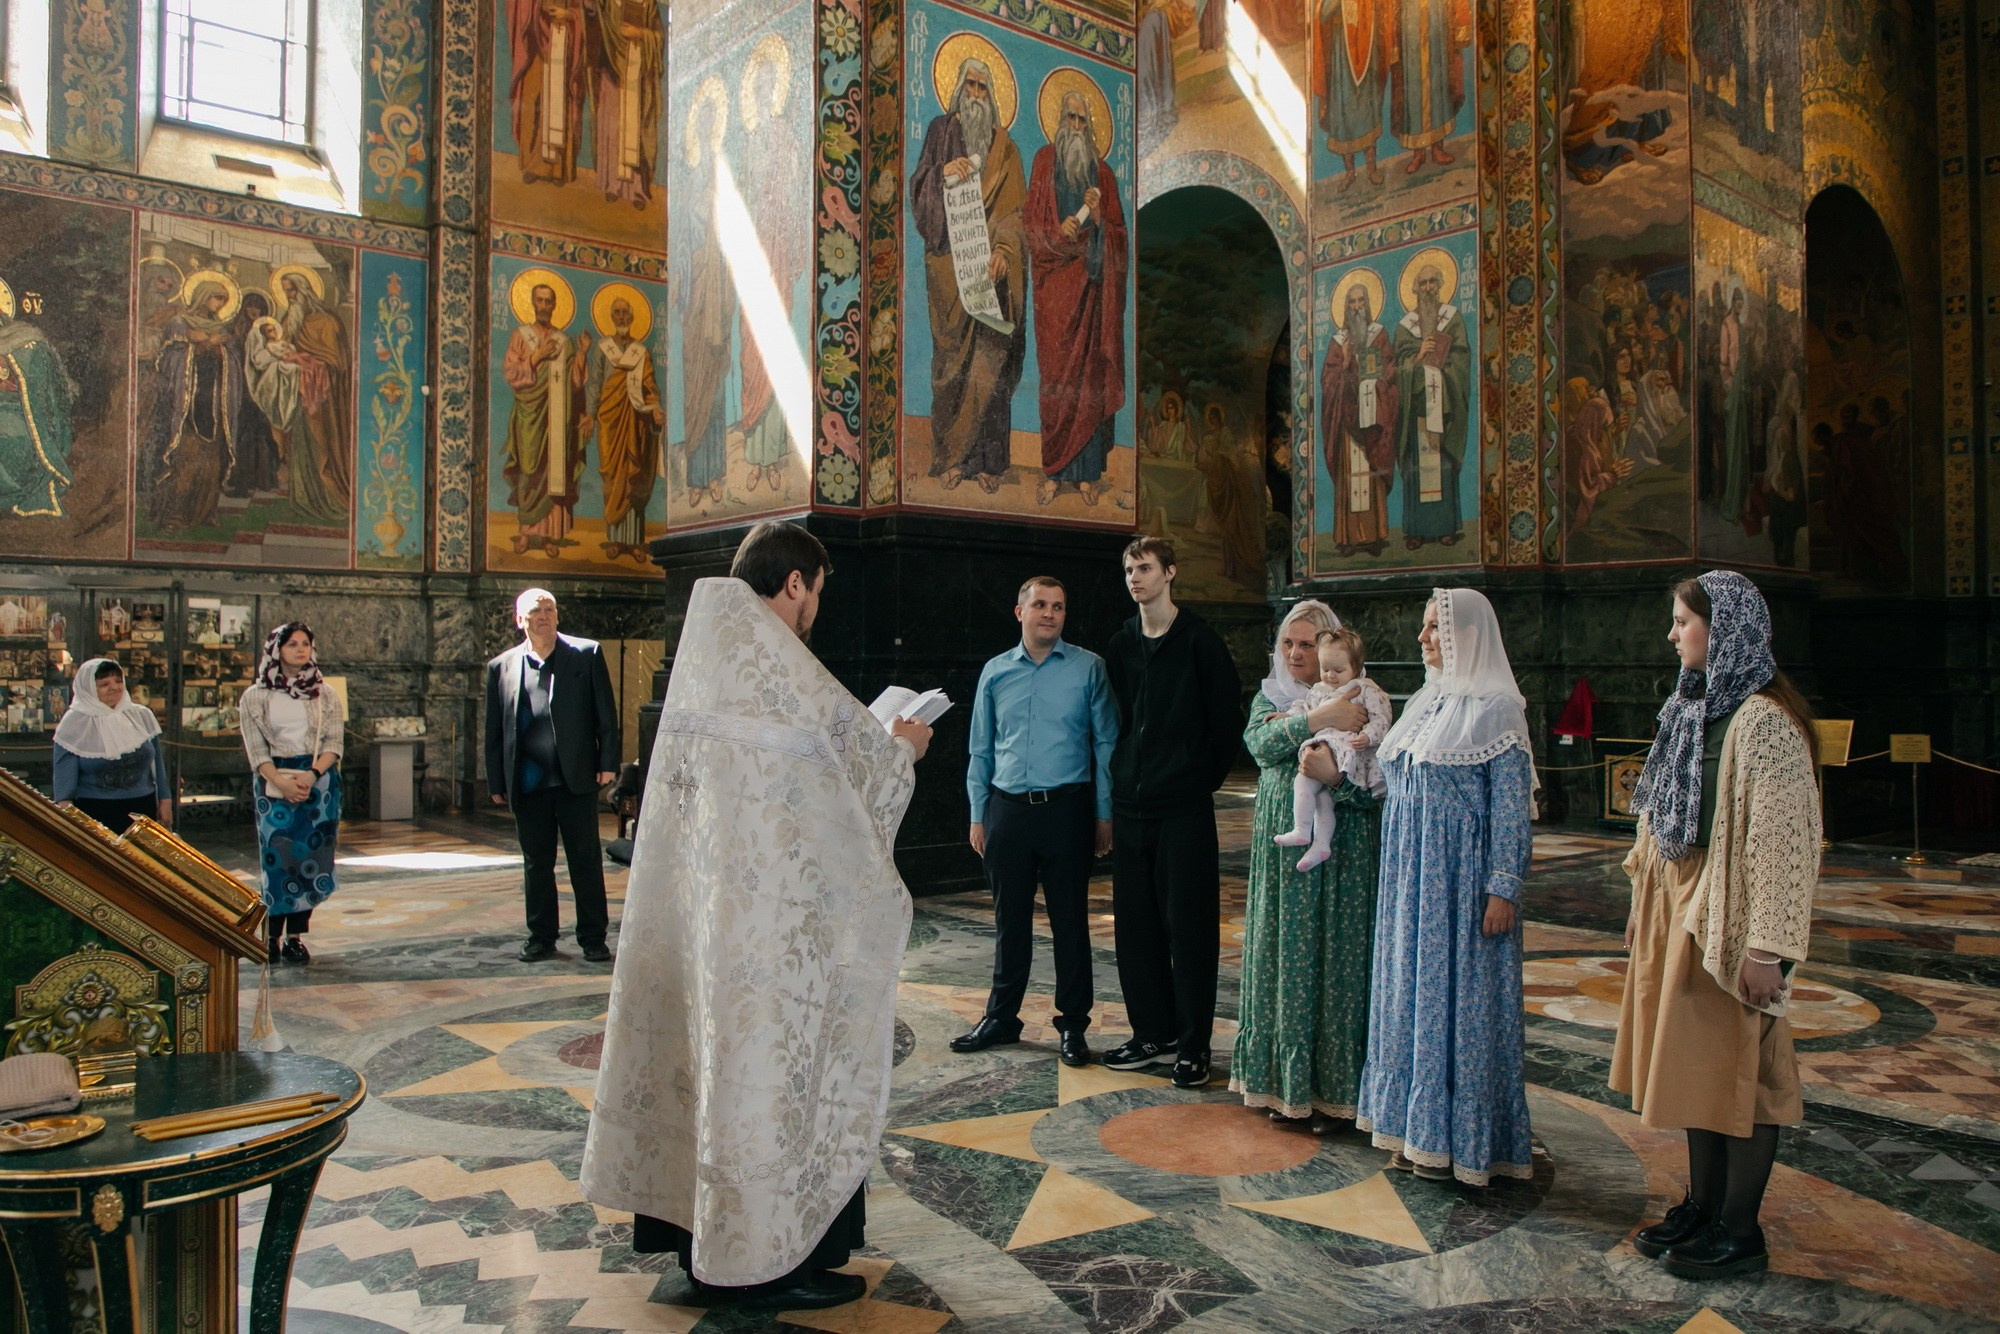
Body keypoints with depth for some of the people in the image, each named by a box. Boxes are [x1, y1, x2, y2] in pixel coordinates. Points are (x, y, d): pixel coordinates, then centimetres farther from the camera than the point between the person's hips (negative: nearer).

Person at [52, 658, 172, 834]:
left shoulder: (141, 716, 7)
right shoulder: (74, 725, -2)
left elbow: (157, 761, 12)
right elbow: (64, 777, -2)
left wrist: (165, 799, 10)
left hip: (142, 811, 3)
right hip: (95, 814, -3)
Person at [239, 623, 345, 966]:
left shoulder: (326, 694, 7)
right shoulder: (255, 697, 5)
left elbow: (333, 743, 2)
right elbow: (256, 749, -1)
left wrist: (311, 776, -14)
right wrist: (281, 782, -15)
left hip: (319, 782, 1)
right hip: (274, 785, -1)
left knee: (310, 857, 0)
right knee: (277, 858, -4)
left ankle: (296, 936, 6)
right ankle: (272, 936, 2)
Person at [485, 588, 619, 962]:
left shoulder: (587, 654, 3)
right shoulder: (501, 667, 8)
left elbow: (606, 712, 2)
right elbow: (494, 731, 10)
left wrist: (607, 762, -5)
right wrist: (497, 783, 6)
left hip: (576, 779, -2)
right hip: (527, 785, 2)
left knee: (586, 861, 3)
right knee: (536, 864, 11)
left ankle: (593, 938, 13)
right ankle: (541, 938, 22)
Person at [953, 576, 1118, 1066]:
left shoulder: (1088, 667, 0)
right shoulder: (996, 672, 8)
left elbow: (1106, 744, 0)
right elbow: (980, 751, 13)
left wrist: (1104, 814, -4)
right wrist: (978, 815, 8)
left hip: (1066, 809, -3)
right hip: (1007, 809, 3)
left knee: (1070, 920, 4)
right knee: (1010, 920, 12)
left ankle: (1073, 1024, 16)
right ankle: (1001, 1018, 25)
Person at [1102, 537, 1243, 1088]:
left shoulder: (1199, 640, -4)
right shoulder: (1121, 645, 11)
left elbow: (1227, 720, -2)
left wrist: (1203, 779, 0)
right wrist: (1120, 781, 13)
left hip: (1184, 808, -5)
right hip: (1130, 805, 5)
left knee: (1188, 925, 0)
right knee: (1134, 924, 9)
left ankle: (1192, 1044, 10)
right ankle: (1152, 1033, 21)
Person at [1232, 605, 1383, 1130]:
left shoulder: (1358, 703, -2)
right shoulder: (1269, 697, 11)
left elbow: (1373, 785, -10)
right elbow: (1261, 743, -12)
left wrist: (1334, 774, -28)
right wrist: (1317, 719, -21)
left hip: (1339, 854, -3)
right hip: (1281, 851, 3)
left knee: (1333, 959, -1)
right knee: (1282, 957, 6)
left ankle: (1327, 1086, 9)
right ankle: (1283, 1081, 16)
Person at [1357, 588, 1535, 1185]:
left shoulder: (1496, 708, -10)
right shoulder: (1426, 701, 12)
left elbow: (1511, 805, -13)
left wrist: (1504, 889, -16)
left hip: (1461, 880, -8)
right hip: (1411, 876, 8)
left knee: (1459, 993, -1)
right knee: (1411, 989, 11)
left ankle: (1456, 1137, 11)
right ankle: (1416, 1126, 22)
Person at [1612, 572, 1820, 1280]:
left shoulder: (1762, 719, -18)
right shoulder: (1692, 706, 10)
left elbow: (1784, 839, -21)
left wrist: (1766, 945, -22)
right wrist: (1644, 904, 17)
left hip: (1726, 915, -9)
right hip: (1676, 911, 9)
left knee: (1737, 1068, 3)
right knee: (1693, 1065, 15)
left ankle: (1739, 1231, 15)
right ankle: (1703, 1203, 28)